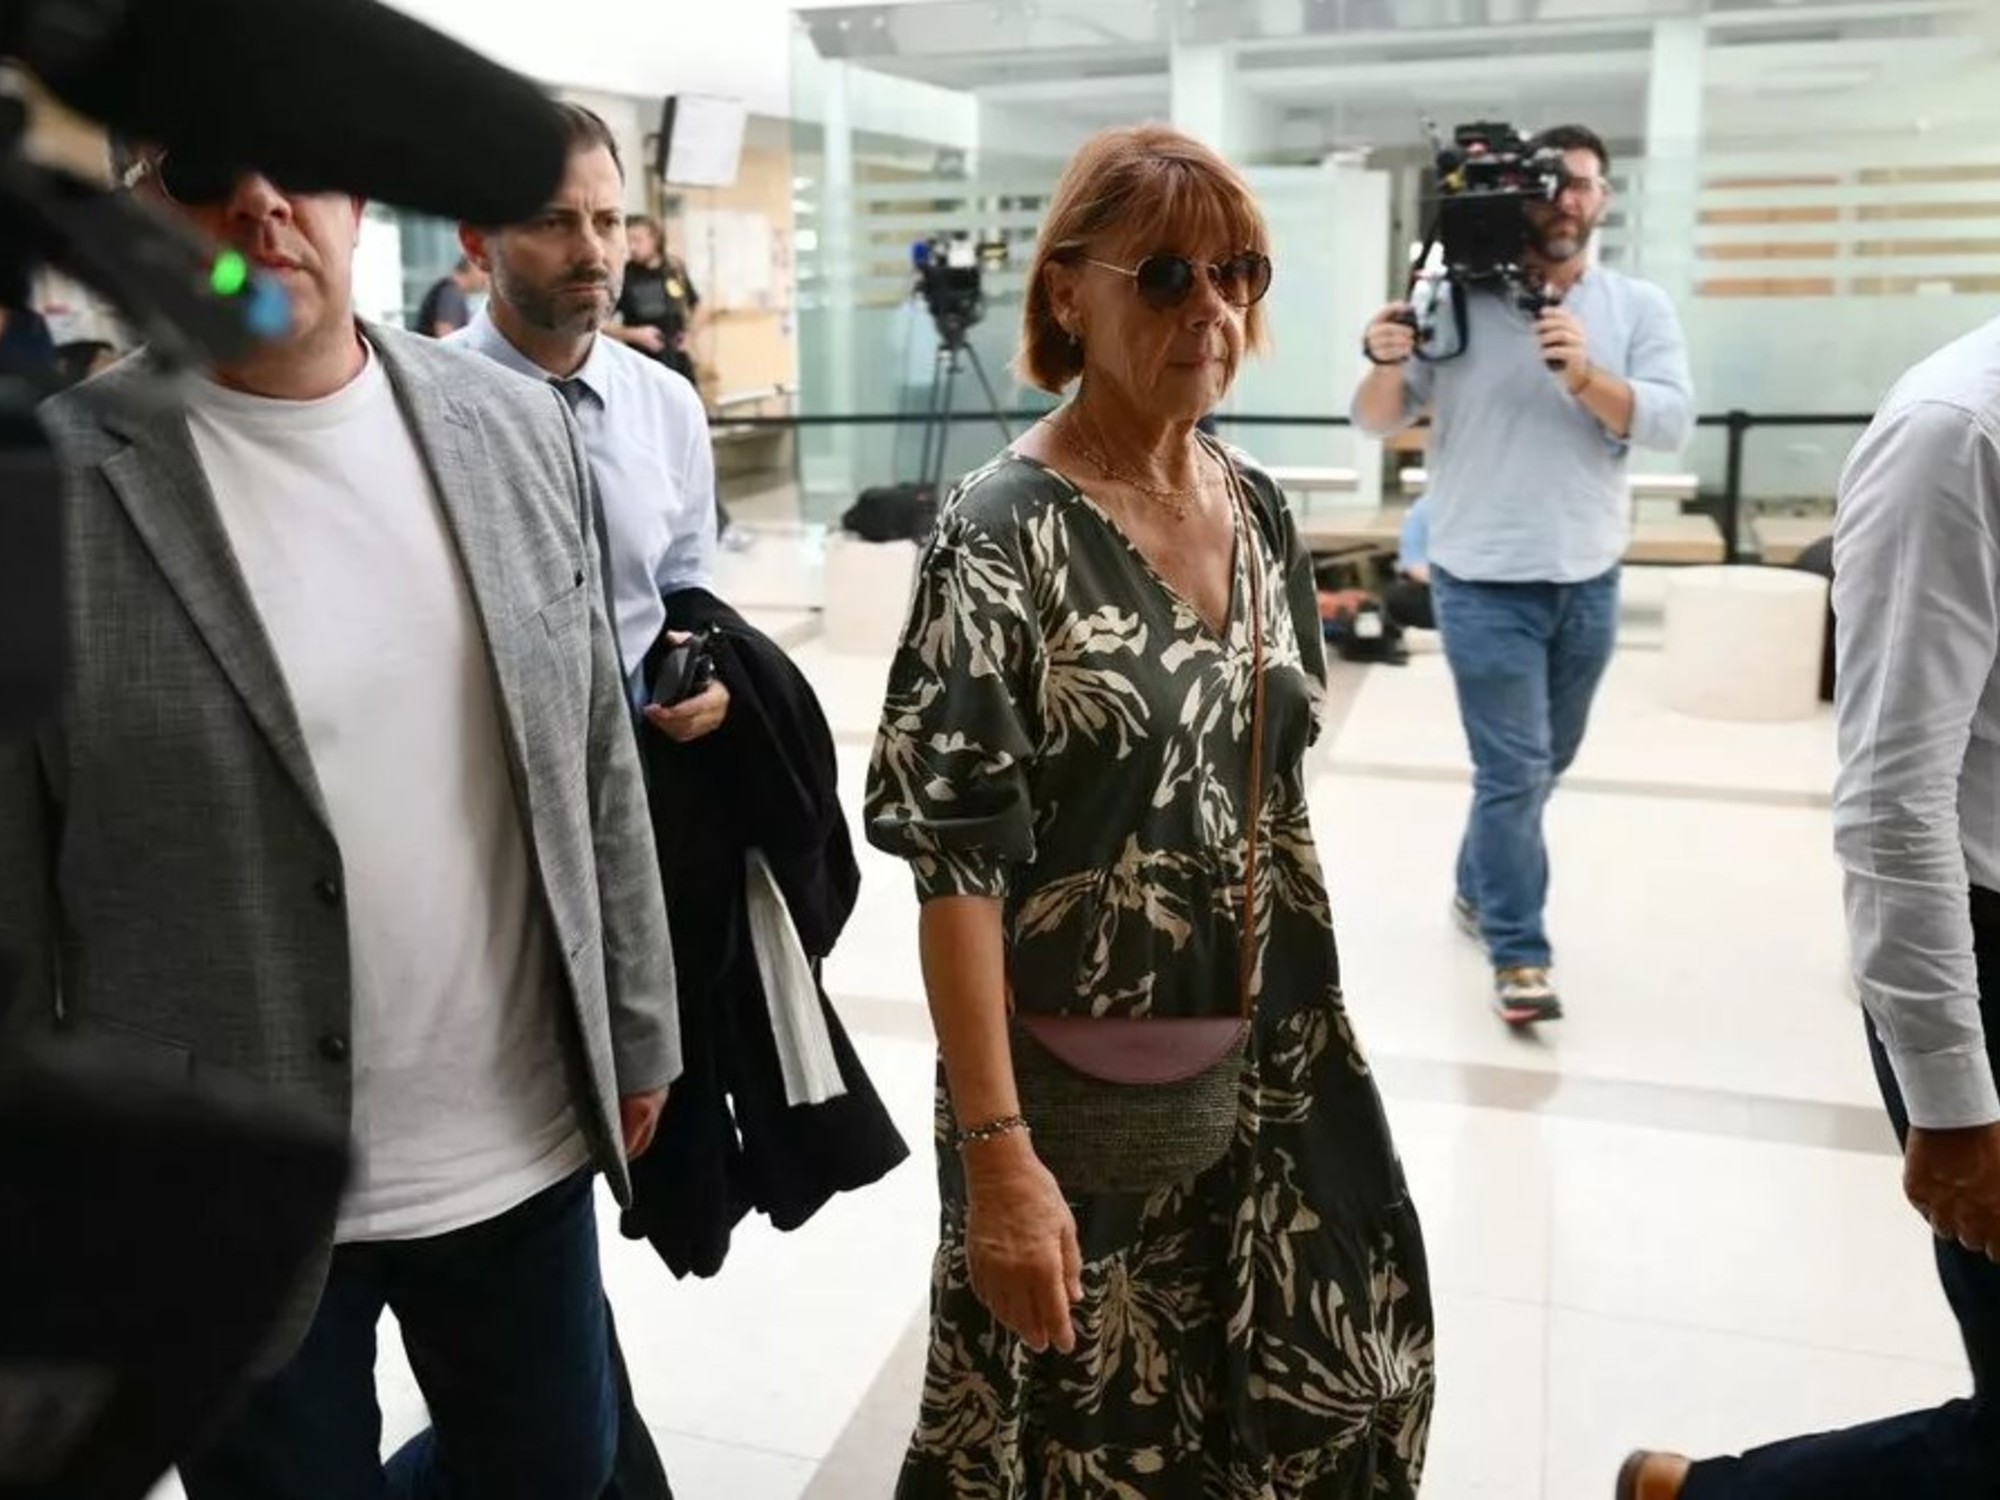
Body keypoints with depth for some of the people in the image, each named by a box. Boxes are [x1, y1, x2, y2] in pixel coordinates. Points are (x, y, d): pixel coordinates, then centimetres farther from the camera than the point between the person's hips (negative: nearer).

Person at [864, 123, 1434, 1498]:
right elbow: (954, 863, -20)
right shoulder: (1003, 537, -17)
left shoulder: (1260, 509, 2)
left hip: (1276, 1053, 6)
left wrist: (1301, 1007, 14)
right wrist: (999, 1152, -23)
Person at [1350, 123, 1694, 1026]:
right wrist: (1387, 365, -25)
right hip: (1484, 582, -4)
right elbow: (1377, 423, -4)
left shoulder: (1639, 308, 2)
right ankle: (1518, 956, 7)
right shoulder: (1457, 300, -4)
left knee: (1545, 763, 18)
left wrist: (1585, 376, -26)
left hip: (1589, 583, 4)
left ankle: (1479, 888, 39)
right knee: (1514, 770, -4)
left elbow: (1672, 423, -10)